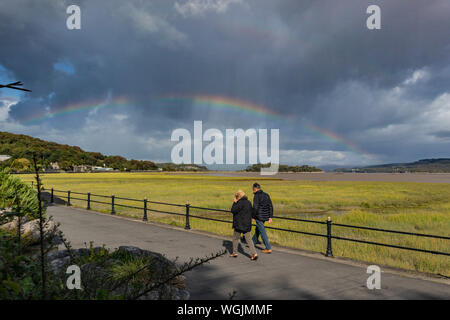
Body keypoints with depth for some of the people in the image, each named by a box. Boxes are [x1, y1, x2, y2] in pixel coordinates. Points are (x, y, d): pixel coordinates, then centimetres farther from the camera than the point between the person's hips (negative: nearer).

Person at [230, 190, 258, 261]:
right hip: (247, 224, 7)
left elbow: (233, 210, -18)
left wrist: (234, 203, -6)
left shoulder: (240, 203, -18)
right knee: (248, 238, 8)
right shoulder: (248, 202, 8)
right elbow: (251, 211, 17)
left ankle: (235, 253, 21)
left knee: (235, 238, 11)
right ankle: (254, 253, -2)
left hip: (239, 224, -7)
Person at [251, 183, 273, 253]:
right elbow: (271, 206, 8)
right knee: (257, 229, 24)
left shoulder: (256, 196, -13)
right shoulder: (266, 195, 8)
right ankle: (253, 242, 39)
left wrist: (254, 217, -8)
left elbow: (255, 208, -19)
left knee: (263, 232, -1)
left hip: (259, 217, -8)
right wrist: (270, 217, 11)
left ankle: (268, 248, 1)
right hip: (265, 216, 8)